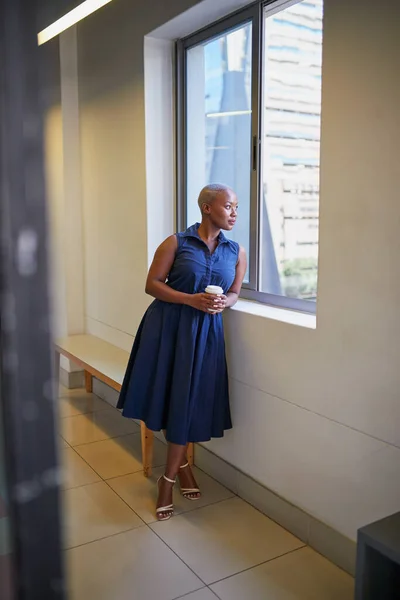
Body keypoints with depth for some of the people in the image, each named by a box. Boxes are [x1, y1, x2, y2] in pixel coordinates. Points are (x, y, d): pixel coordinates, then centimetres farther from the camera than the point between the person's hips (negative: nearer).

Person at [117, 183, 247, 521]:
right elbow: (152, 284, -6)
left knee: (188, 403, 2)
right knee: (166, 396, 5)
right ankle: (182, 464, 29)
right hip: (167, 326, -2)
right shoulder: (176, 243, -4)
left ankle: (168, 479, 17)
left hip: (205, 331, 2)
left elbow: (234, 292, 14)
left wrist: (223, 303, -10)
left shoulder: (236, 251, 6)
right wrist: (190, 299, -19)